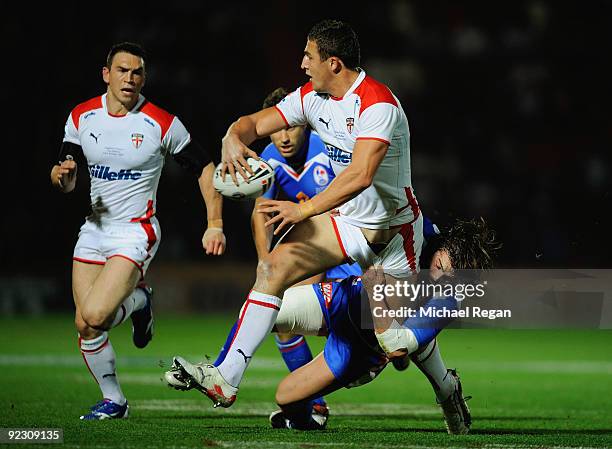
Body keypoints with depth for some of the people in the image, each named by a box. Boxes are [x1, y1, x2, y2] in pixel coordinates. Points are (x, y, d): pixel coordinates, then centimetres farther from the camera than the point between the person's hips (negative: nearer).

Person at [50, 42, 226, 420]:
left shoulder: (161, 123, -11)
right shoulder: (82, 117, 1)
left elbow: (204, 166, -1)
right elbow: (65, 184, 7)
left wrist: (215, 225, -6)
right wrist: (62, 174, -18)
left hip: (136, 232, -5)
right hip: (94, 229, 5)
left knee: (95, 315, -22)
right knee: (85, 326, -1)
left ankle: (138, 300, 11)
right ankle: (113, 400, 19)